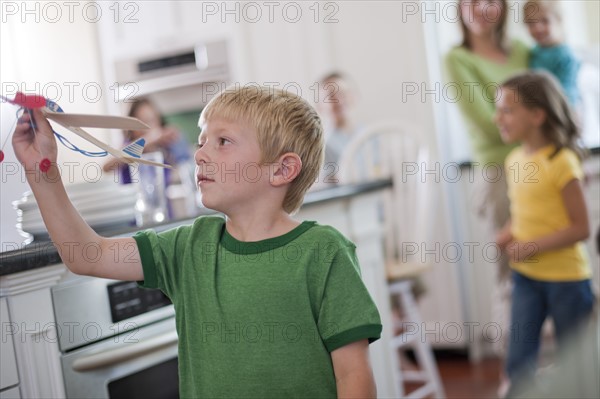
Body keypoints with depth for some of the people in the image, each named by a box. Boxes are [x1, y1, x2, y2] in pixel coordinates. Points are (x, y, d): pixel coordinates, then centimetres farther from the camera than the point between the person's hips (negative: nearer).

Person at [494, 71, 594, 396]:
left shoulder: (562, 162, -18)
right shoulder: (515, 159, 4)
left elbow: (581, 228, -18)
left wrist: (533, 246, -23)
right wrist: (509, 233, -3)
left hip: (566, 277, -6)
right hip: (526, 275, 6)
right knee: (518, 363, 4)